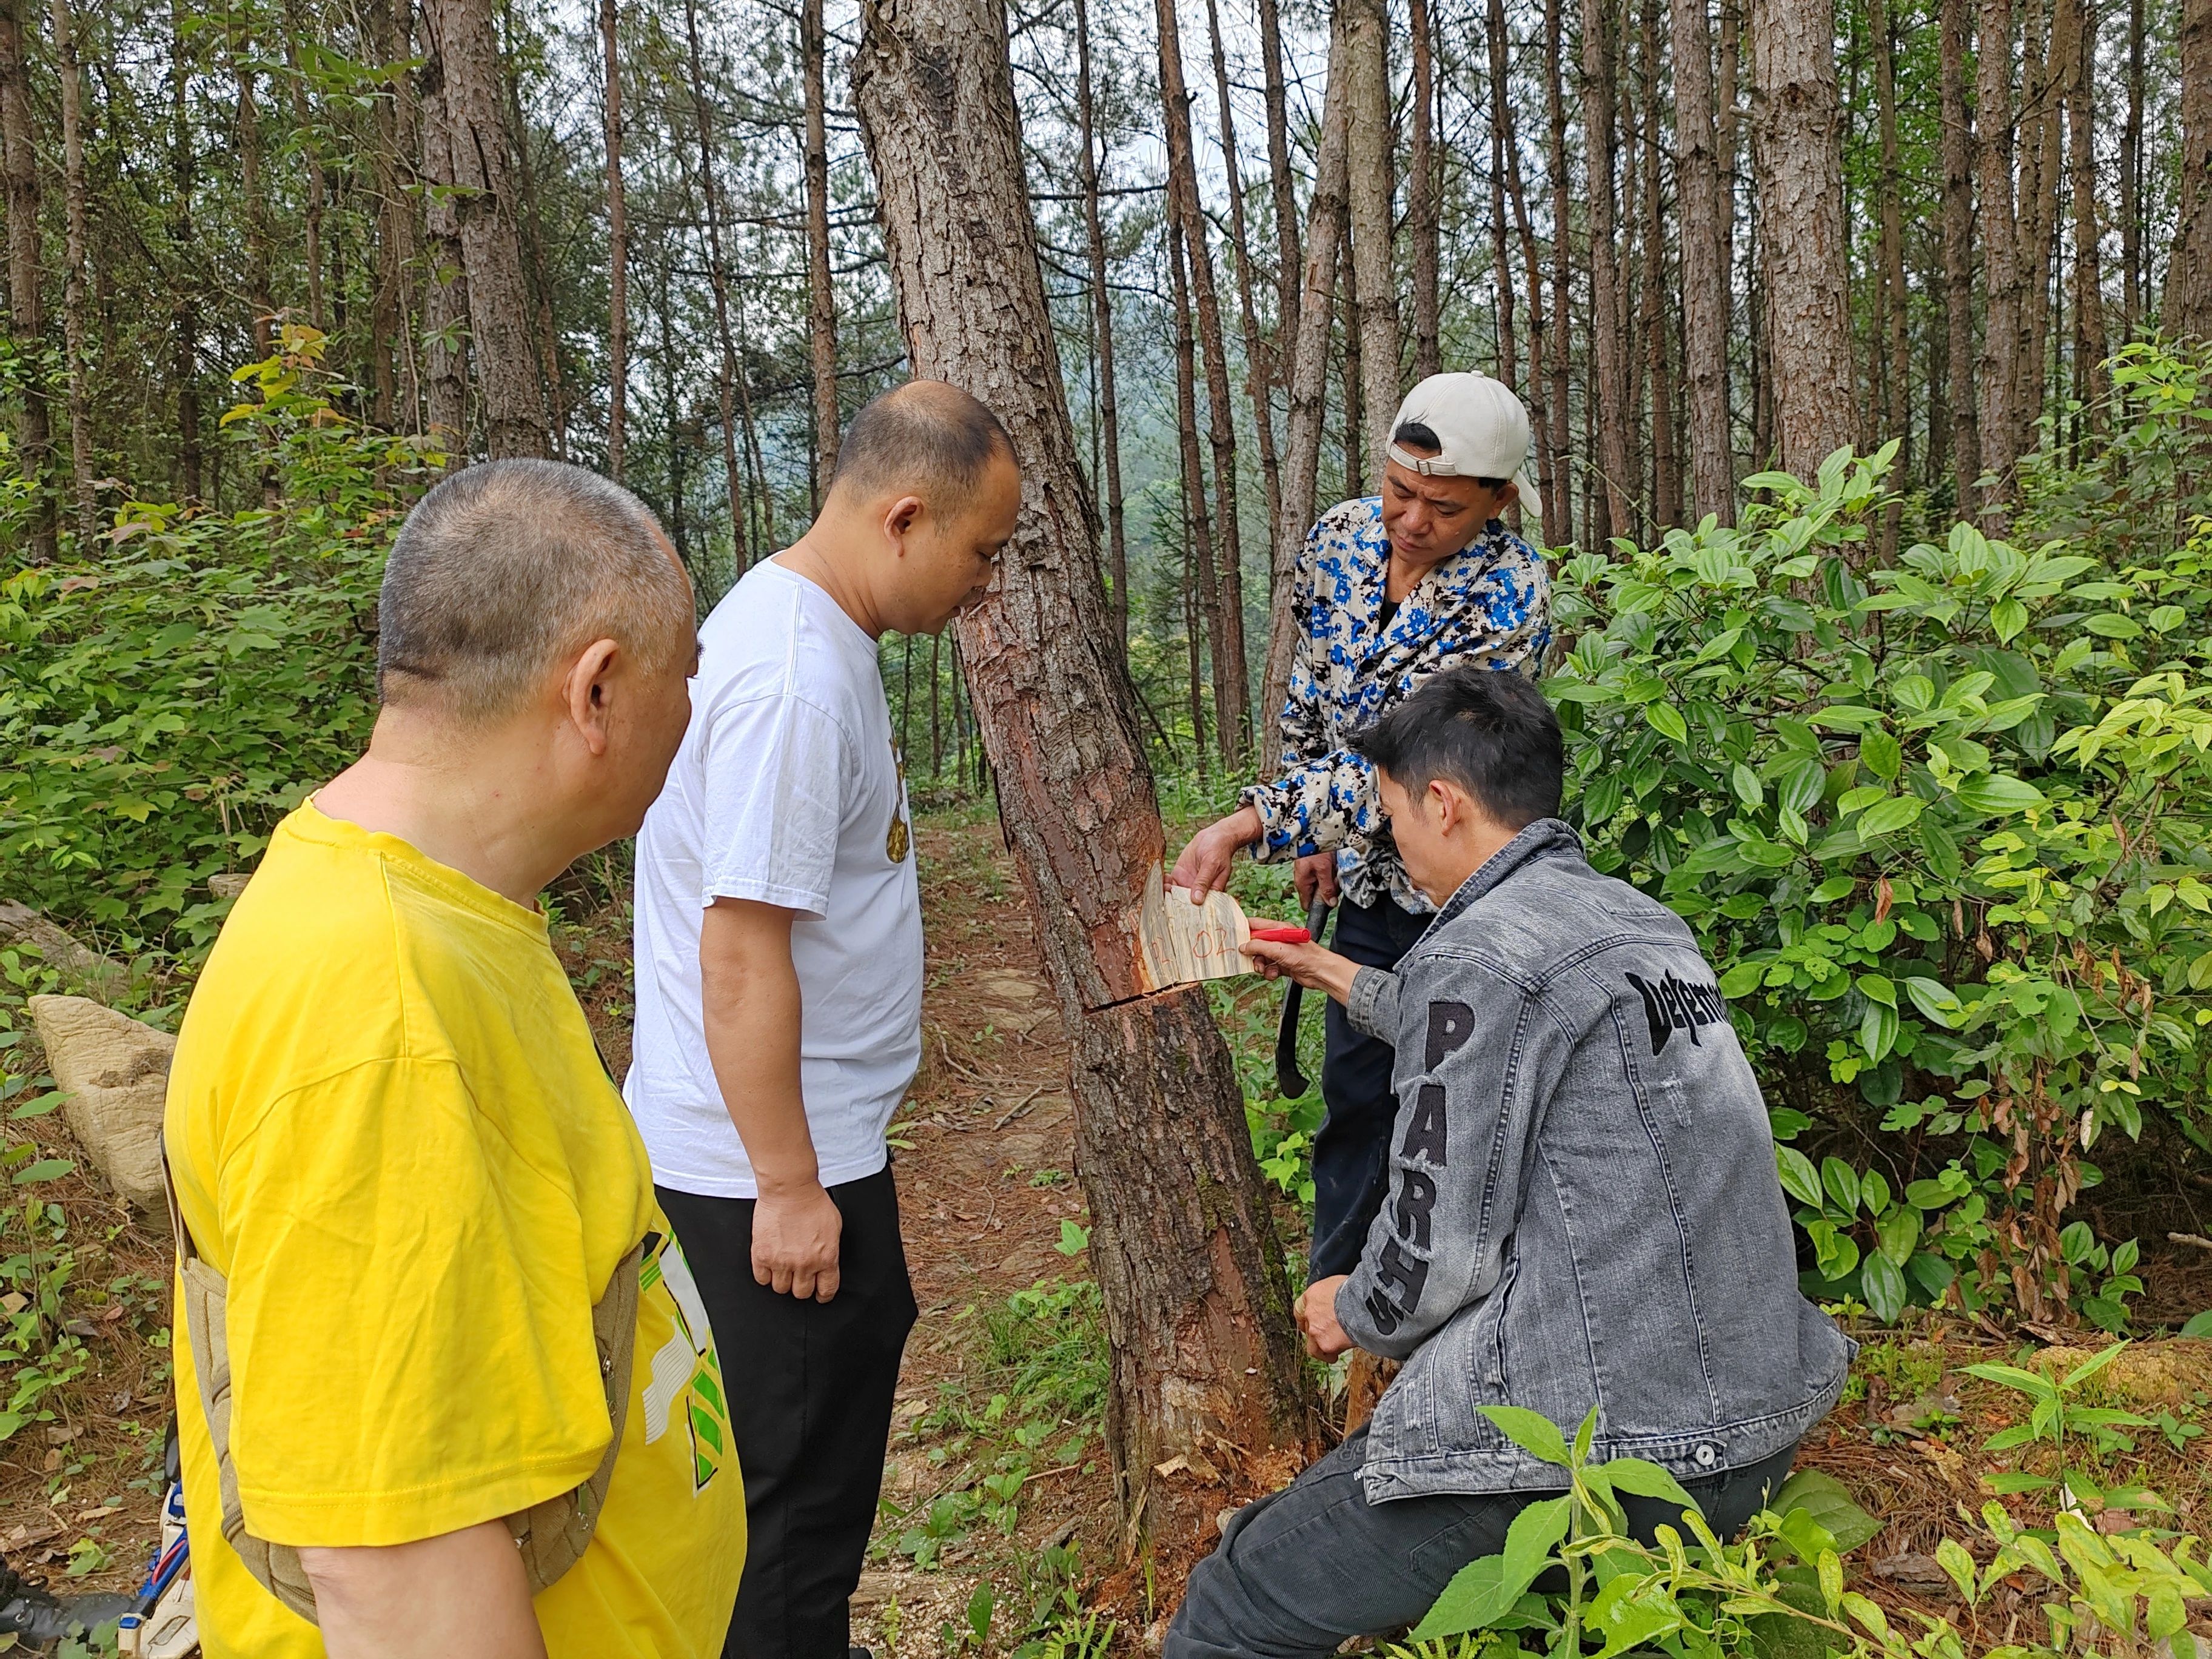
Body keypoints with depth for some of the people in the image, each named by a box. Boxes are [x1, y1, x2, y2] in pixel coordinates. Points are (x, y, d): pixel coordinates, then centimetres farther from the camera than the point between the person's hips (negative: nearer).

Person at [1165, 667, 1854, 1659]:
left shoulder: (1476, 955, -16)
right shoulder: (1643, 921, 10)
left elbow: (1438, 1250, -14)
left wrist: (1355, 1313, 8)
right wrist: (1342, 980, 41)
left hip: (1607, 1456, -9)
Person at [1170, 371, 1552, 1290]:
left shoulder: (1510, 600, -24)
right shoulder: (1339, 537, -6)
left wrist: (1246, 824, -35)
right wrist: (1316, 838, 8)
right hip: (1370, 879, 6)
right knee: (1354, 1092, 17)